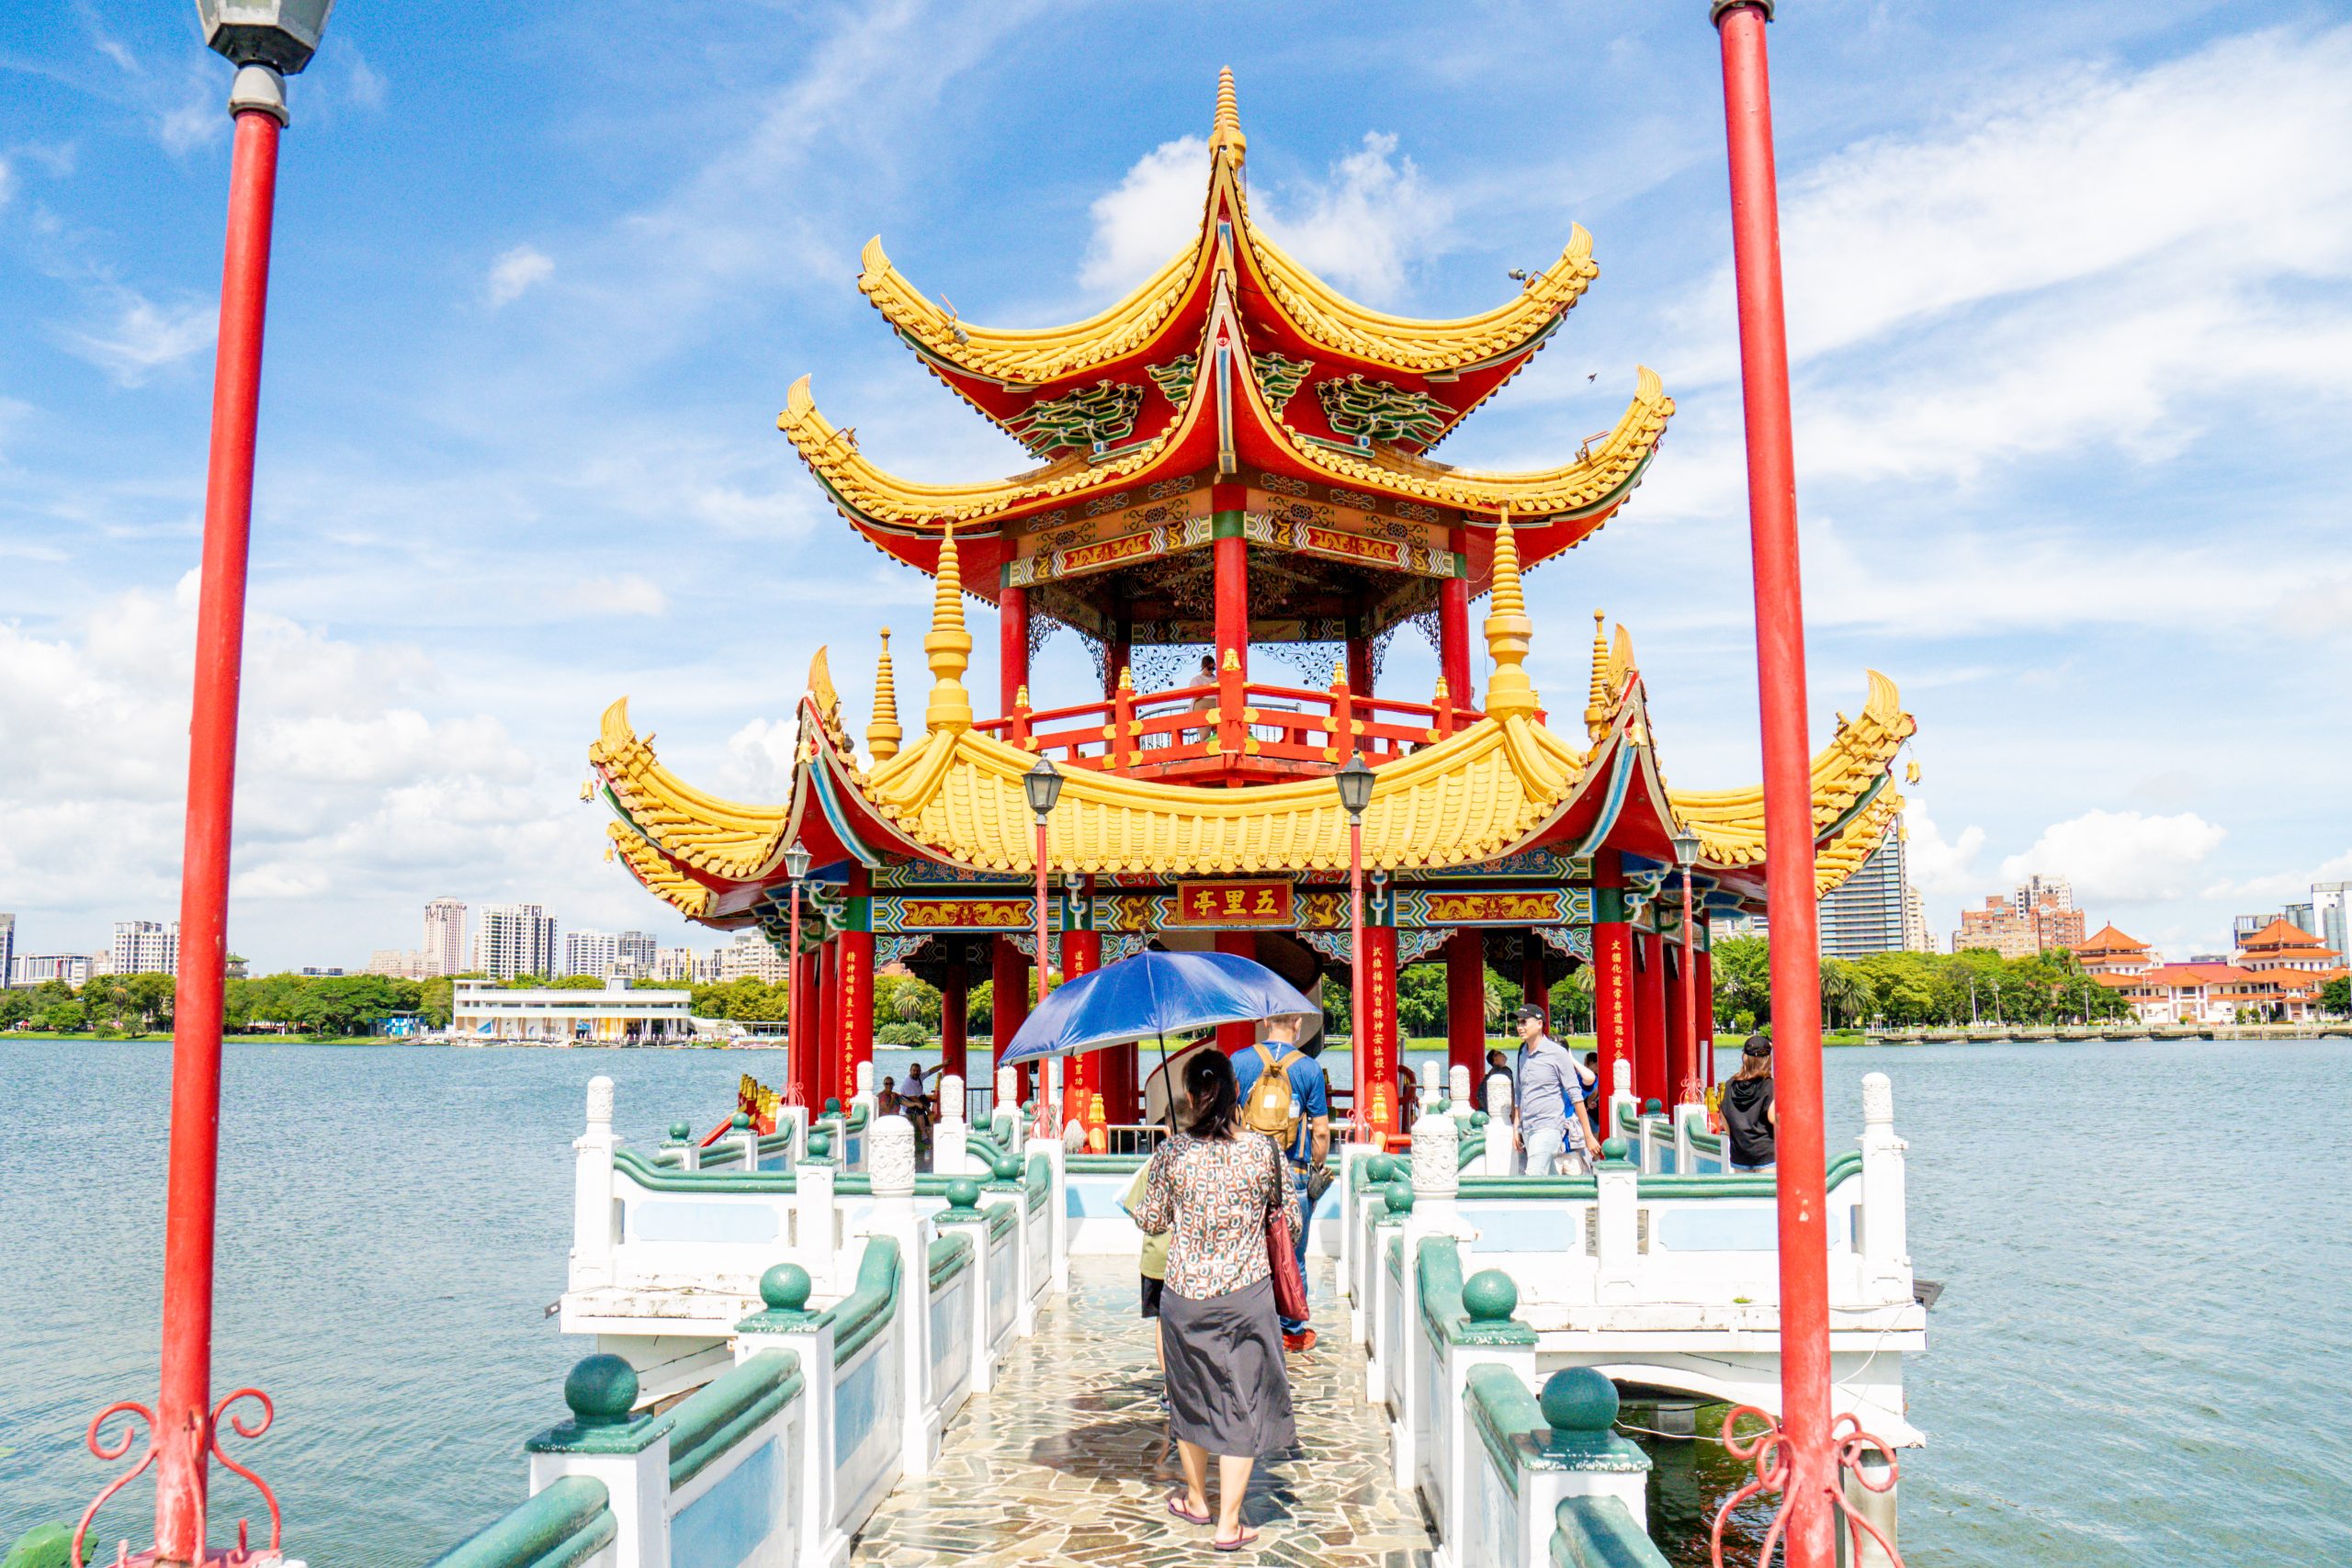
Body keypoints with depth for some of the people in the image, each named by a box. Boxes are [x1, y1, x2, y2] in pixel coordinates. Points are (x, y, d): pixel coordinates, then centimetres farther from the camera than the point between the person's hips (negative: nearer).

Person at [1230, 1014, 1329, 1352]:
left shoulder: (1240, 1061, -2)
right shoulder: (1309, 1068, -6)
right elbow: (1321, 1131, -5)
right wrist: (1318, 1169, 10)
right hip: (1294, 1175, -1)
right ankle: (1292, 1330, 20)